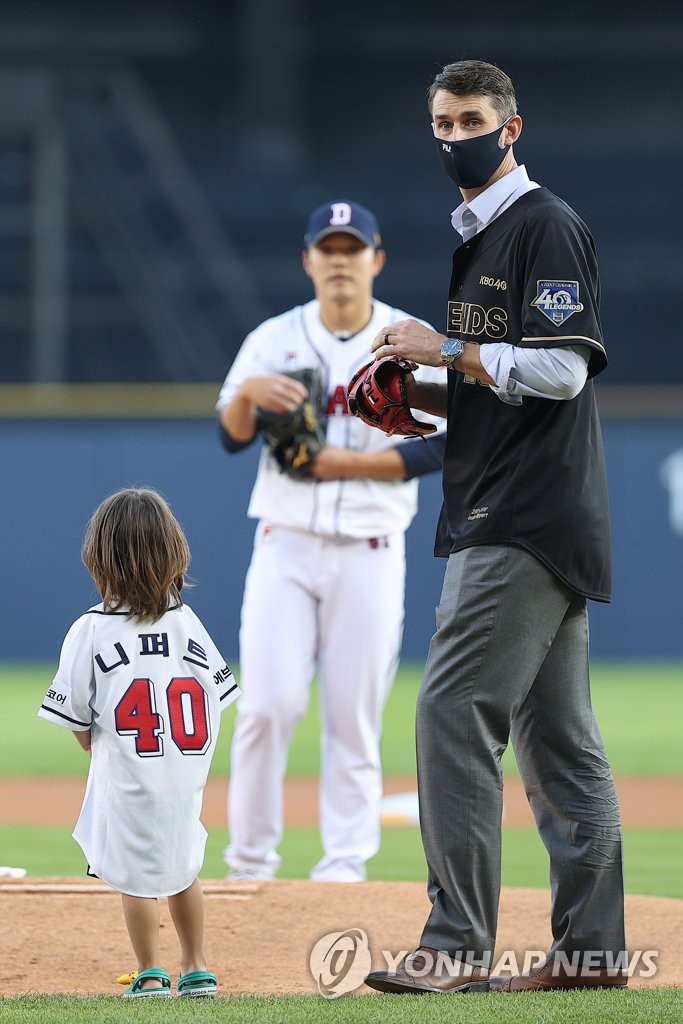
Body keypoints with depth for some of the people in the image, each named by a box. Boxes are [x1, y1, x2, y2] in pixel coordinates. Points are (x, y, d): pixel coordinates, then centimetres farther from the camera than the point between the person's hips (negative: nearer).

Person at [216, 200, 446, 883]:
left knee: (354, 714, -2)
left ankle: (346, 863, 4)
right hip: (285, 545, 1)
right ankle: (250, 858, 2)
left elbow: (437, 447, -6)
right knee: (268, 703, -9)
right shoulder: (274, 339, 5)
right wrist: (248, 392, -24)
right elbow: (232, 437, -2)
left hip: (370, 552, 0)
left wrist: (346, 462, -15)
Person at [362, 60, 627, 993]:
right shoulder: (471, 238, 20)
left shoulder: (547, 226, -9)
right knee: (554, 737, 10)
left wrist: (447, 349, -15)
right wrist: (411, 390, 9)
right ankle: (591, 948, 13)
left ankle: (458, 945, -16)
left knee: (454, 710, -15)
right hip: (505, 521, 10)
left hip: (529, 521, -10)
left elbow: (561, 369, -19)